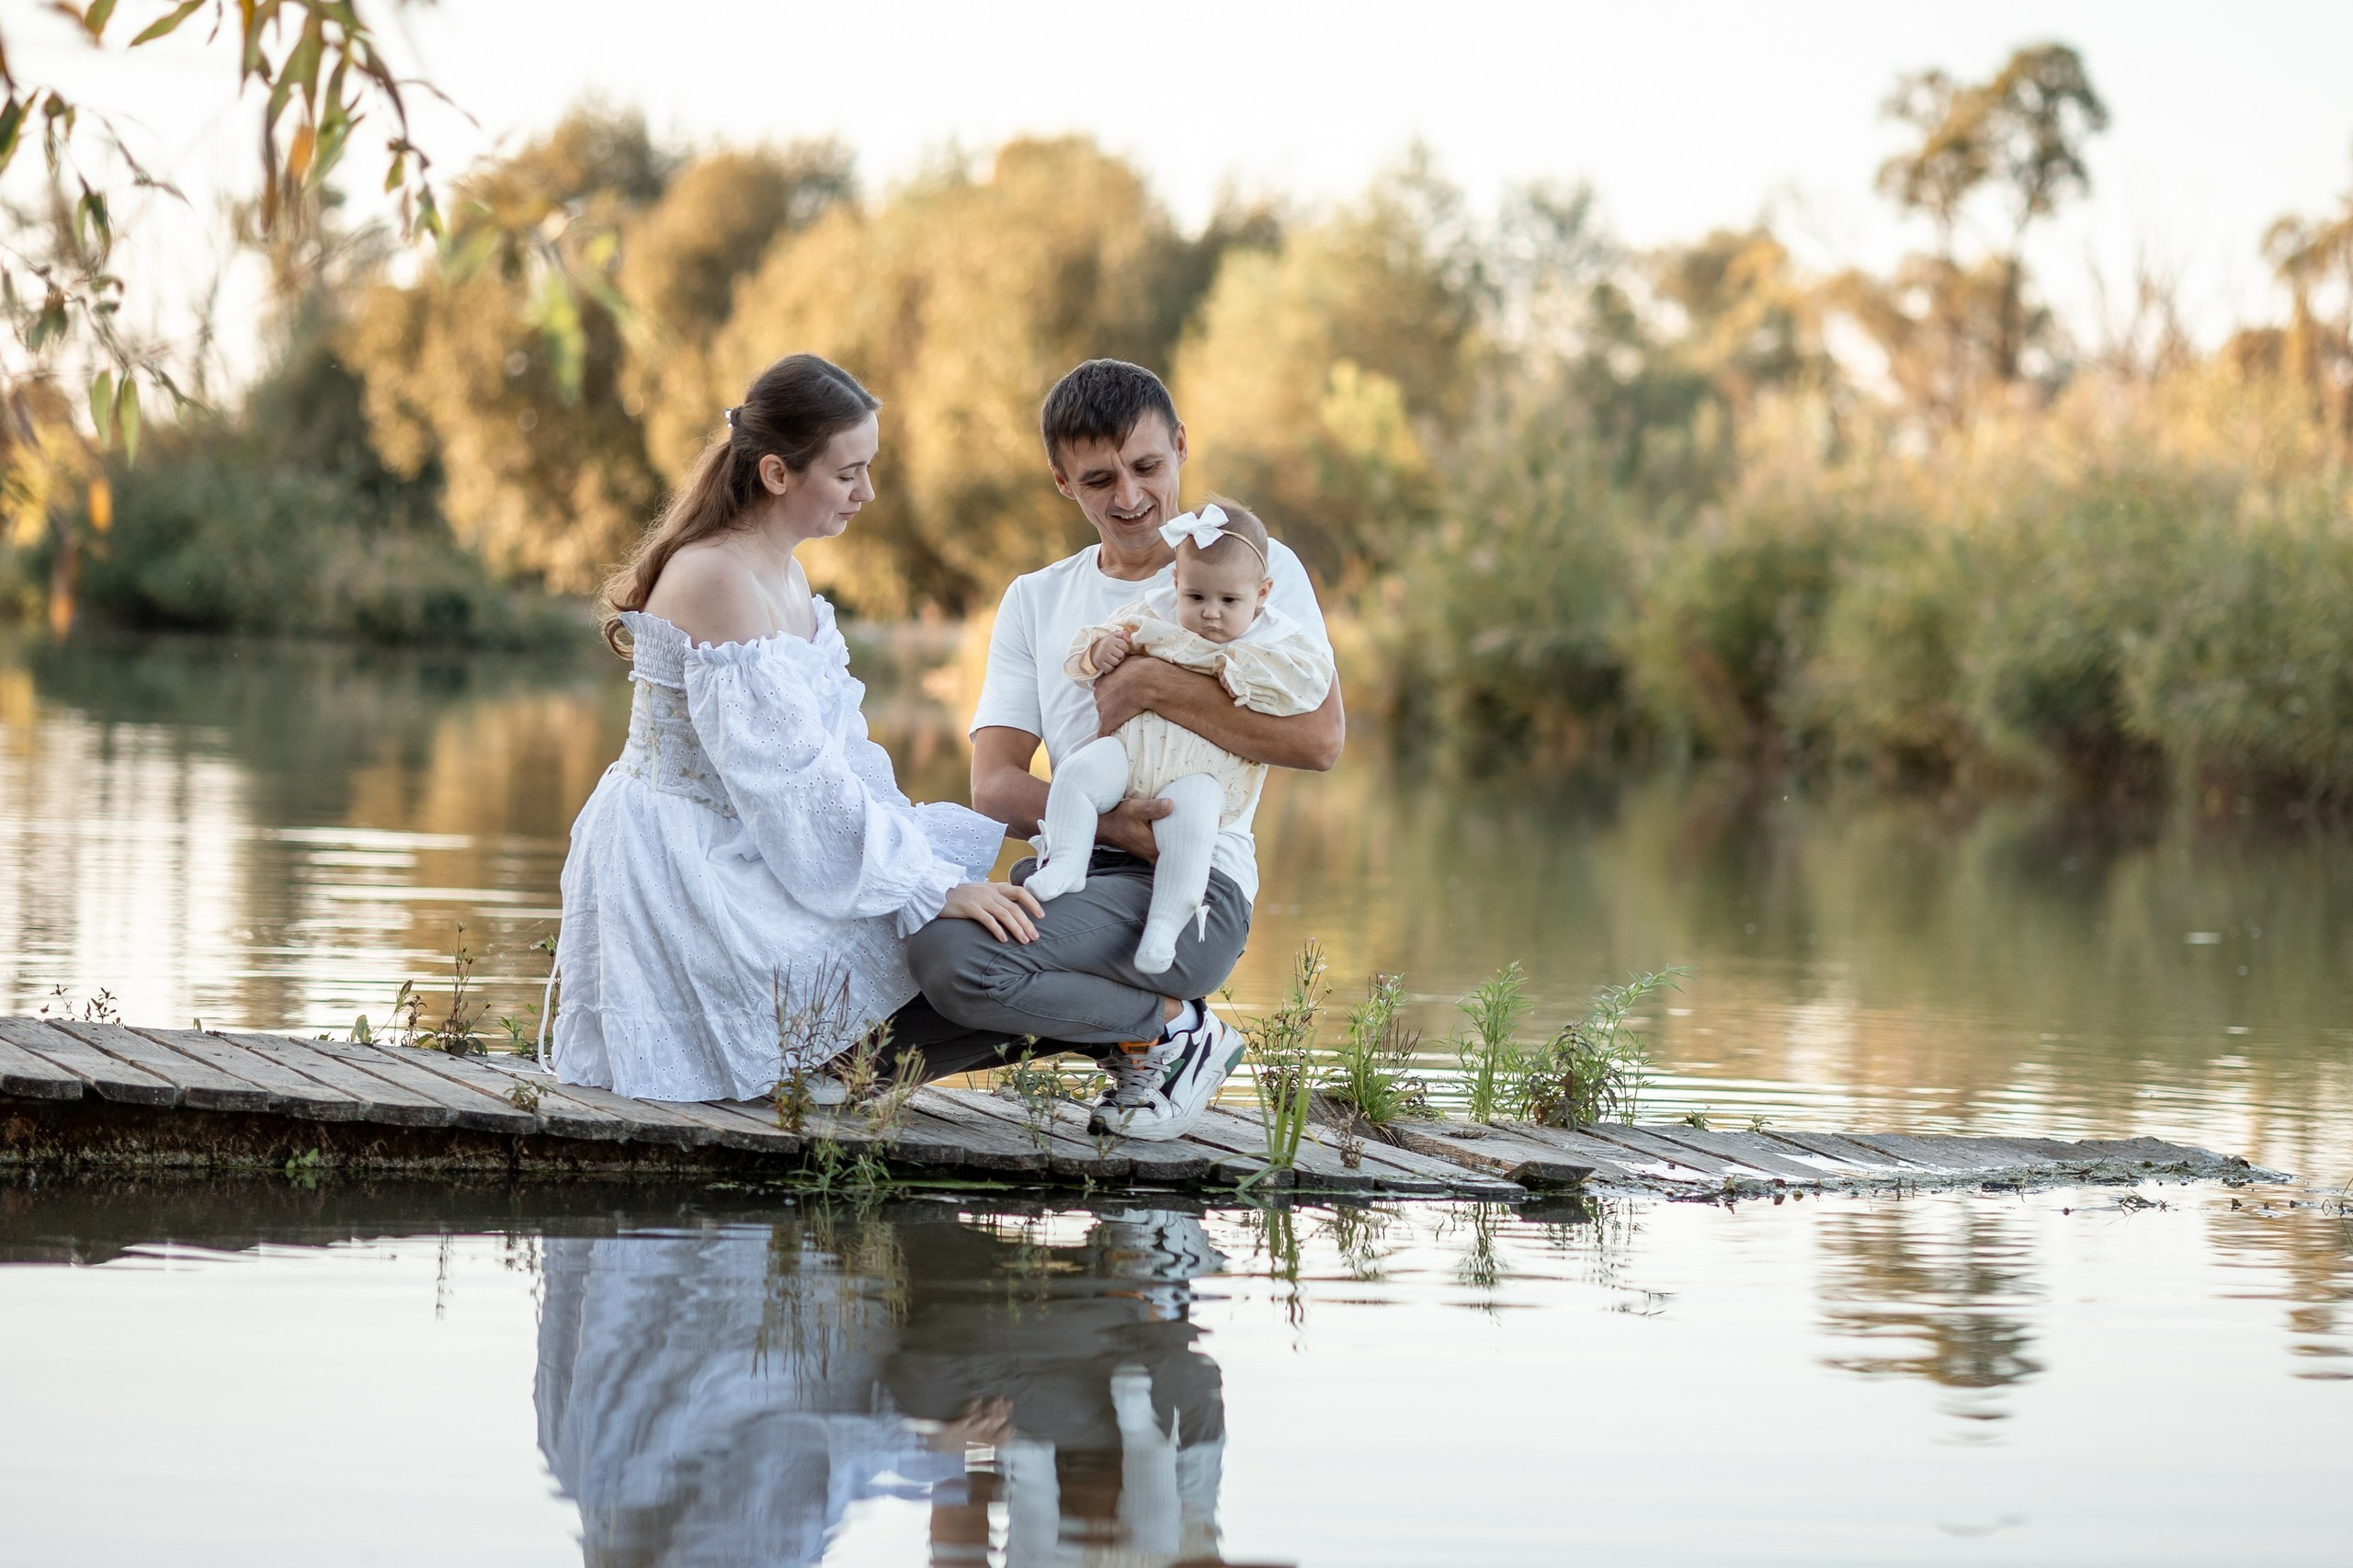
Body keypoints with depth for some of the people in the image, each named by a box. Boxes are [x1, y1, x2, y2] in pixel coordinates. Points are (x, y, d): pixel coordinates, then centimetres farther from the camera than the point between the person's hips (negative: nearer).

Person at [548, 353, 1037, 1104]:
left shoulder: (784, 573, 11)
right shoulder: (719, 578, -21)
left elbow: (832, 748, 9)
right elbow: (790, 776, -25)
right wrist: (929, 886, -27)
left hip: (731, 853, 10)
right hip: (678, 865, -10)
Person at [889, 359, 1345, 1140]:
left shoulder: (1257, 568, 4)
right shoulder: (1035, 601, 18)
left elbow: (1320, 737, -13)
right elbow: (994, 784, 6)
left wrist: (1151, 686, -12)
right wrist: (1105, 820, -14)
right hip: (1069, 871, 6)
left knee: (953, 952, -32)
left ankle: (1171, 1032, -8)